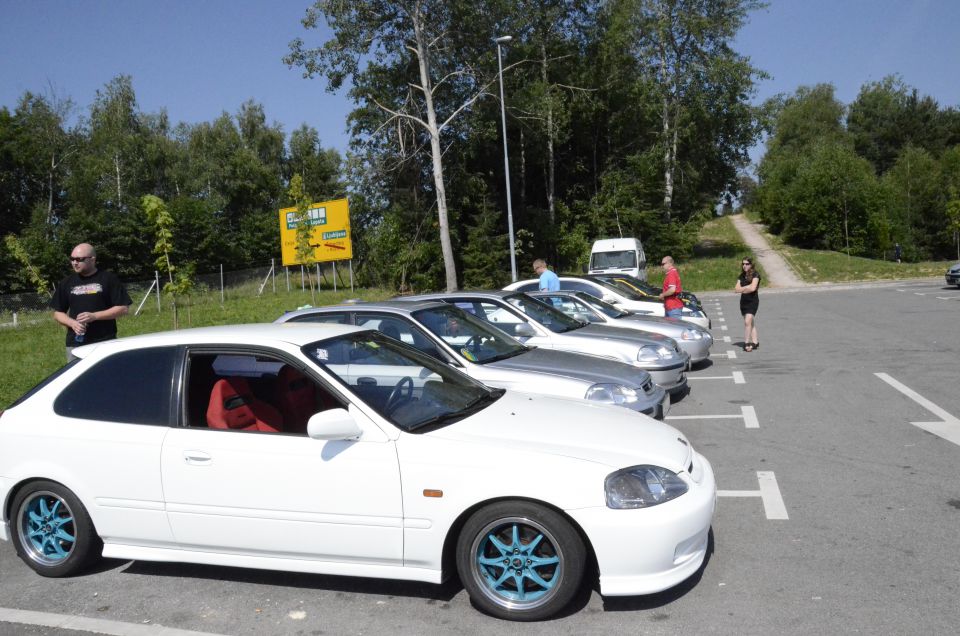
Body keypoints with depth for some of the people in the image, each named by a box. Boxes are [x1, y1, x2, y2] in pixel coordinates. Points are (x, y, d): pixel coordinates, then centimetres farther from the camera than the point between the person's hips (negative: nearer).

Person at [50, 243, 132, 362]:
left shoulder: (108, 278, -1)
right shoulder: (67, 283, 11)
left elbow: (122, 308, -4)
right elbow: (57, 313, 15)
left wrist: (94, 316, -14)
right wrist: (72, 323, -6)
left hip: (105, 343, -3)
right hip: (75, 344, 3)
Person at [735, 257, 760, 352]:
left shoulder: (755, 274, -9)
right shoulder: (742, 276, 10)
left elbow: (753, 288, -20)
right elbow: (737, 289, 3)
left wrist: (742, 288, -5)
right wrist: (747, 288, -11)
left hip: (753, 300, -7)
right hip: (743, 300, 7)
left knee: (748, 321, -17)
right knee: (751, 323, 10)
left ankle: (746, 343, -15)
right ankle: (755, 342, 15)